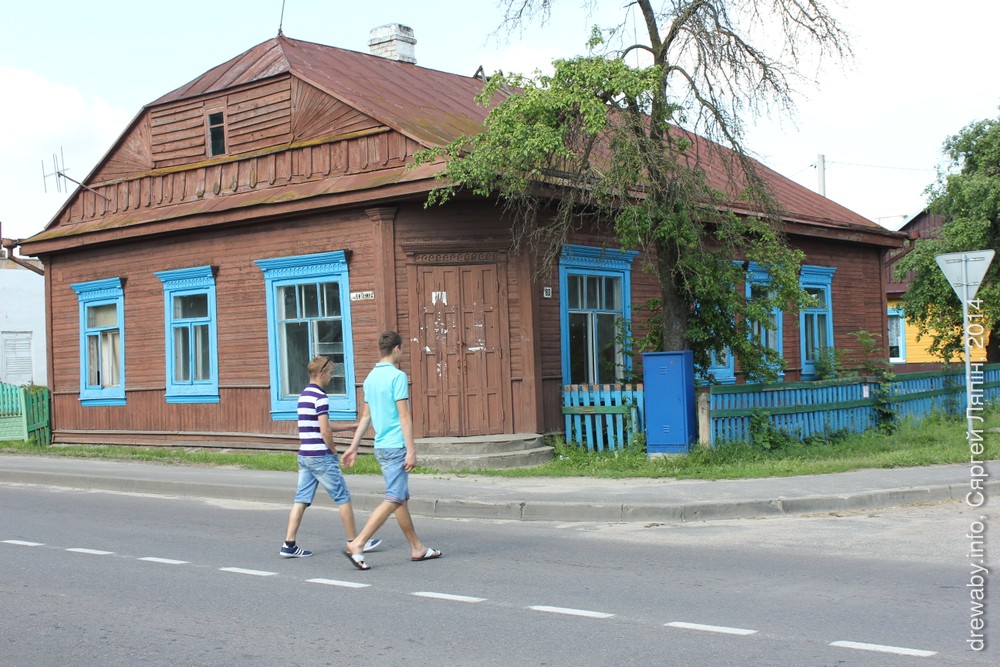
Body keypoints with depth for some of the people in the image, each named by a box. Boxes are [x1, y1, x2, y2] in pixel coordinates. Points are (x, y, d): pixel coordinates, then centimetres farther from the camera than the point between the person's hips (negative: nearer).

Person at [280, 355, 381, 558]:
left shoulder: (304, 395, 14)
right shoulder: (320, 397, -14)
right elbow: (325, 431, -20)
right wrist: (334, 450, -3)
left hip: (304, 456, 9)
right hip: (320, 456, -9)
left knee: (301, 500, 6)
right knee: (343, 498, 2)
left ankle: (289, 545, 2)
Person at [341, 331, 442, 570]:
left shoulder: (370, 377, 11)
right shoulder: (398, 376, -13)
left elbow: (366, 416, 15)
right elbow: (404, 416, -17)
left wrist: (354, 446, 18)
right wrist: (411, 451, -17)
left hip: (381, 447, 9)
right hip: (396, 446, -9)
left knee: (401, 498, 13)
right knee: (393, 499, -8)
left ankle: (417, 548, 21)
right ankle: (357, 545, -13)